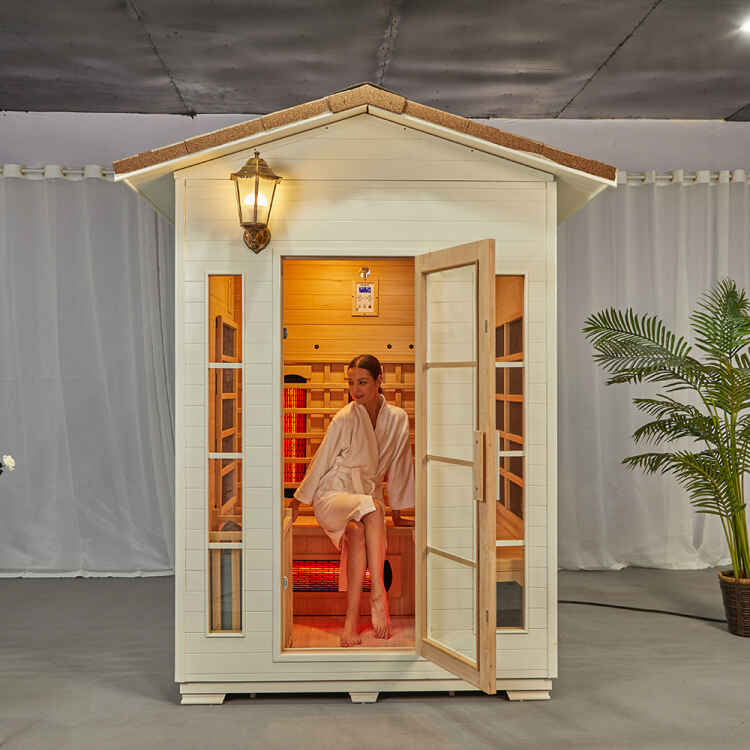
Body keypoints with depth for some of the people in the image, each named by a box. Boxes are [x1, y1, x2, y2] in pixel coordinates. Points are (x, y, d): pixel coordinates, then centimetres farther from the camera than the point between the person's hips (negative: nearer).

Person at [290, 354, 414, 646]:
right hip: (332, 496, -3)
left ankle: (352, 620, -30)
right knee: (372, 508, -37)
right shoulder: (344, 419, -8)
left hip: (368, 495, 3)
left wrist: (405, 503, 19)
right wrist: (298, 499, 6)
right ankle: (378, 592, -36)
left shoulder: (398, 419, 4)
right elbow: (321, 461, 1)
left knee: (358, 534, -32)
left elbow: (400, 464, 15)